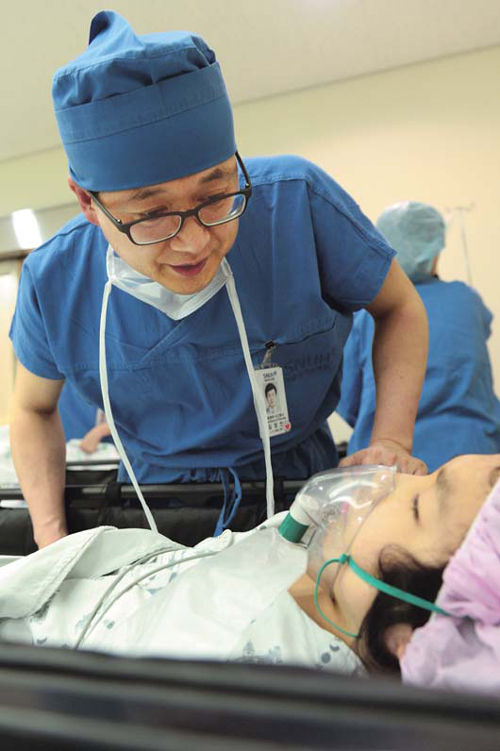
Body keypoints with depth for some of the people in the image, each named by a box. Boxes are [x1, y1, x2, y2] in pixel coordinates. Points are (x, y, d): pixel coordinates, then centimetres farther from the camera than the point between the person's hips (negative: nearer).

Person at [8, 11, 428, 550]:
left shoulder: (298, 202, -19)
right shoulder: (52, 283, -12)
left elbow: (399, 308, -4)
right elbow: (34, 409, 5)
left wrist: (391, 443, -17)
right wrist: (51, 537, -7)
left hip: (298, 493, 0)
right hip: (153, 507, 1)